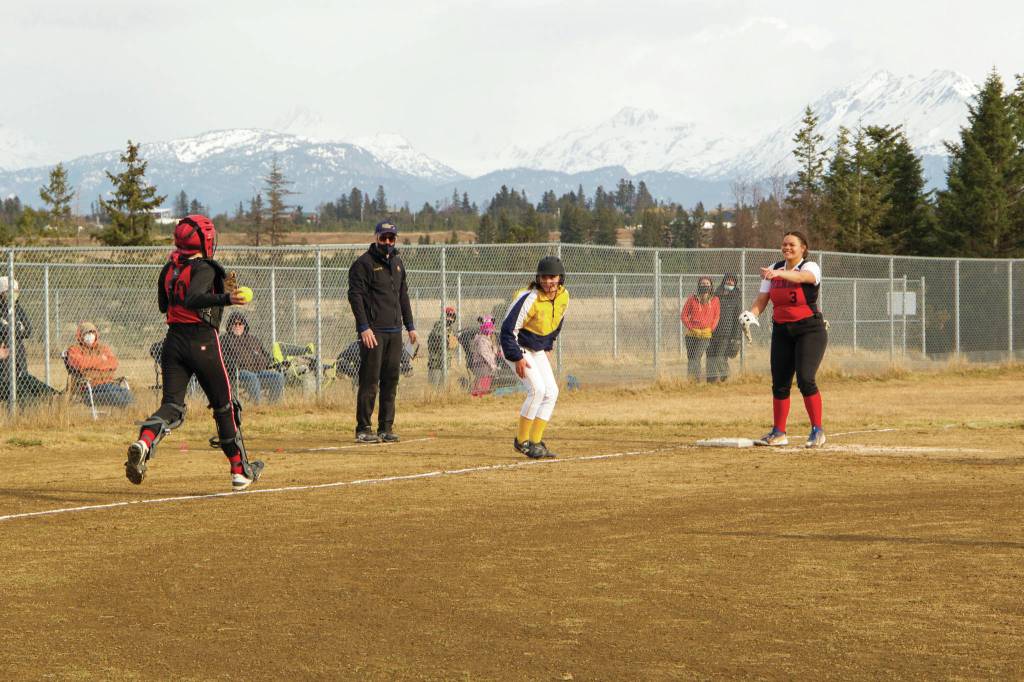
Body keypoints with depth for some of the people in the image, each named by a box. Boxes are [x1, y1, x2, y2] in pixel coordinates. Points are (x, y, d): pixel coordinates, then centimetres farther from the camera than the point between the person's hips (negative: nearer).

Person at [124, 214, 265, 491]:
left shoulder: (169, 269, 10)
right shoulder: (204, 268, -12)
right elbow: (193, 300, -28)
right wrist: (225, 299, -37)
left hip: (173, 341, 5)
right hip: (203, 341, -5)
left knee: (172, 404, -1)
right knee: (224, 405, 9)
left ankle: (144, 442, -34)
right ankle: (240, 471, 17)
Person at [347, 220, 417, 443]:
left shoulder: (397, 263, 18)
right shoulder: (363, 263, -5)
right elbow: (355, 296, -11)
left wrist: (410, 326, 18)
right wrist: (364, 328, -18)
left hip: (395, 331, 7)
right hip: (373, 331, -7)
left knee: (391, 381, 6)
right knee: (370, 380, -8)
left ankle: (386, 428, 11)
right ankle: (363, 429, -5)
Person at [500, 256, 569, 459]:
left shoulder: (563, 296, -5)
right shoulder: (530, 299, -28)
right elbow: (509, 328, -25)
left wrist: (548, 348, 15)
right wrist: (517, 358, -26)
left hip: (538, 350, 8)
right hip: (518, 348, -8)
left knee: (551, 392, 1)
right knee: (537, 389, -20)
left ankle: (535, 442, 6)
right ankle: (521, 441, -10)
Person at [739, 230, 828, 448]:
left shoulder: (810, 267, -8)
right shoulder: (774, 269, 9)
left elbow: (801, 277, -32)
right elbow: (762, 299, 3)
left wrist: (778, 274, -51)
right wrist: (750, 314, -18)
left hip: (809, 330, -6)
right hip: (781, 331, 6)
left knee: (805, 379, -18)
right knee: (779, 383, 4)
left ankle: (817, 430, -9)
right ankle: (778, 433, 14)